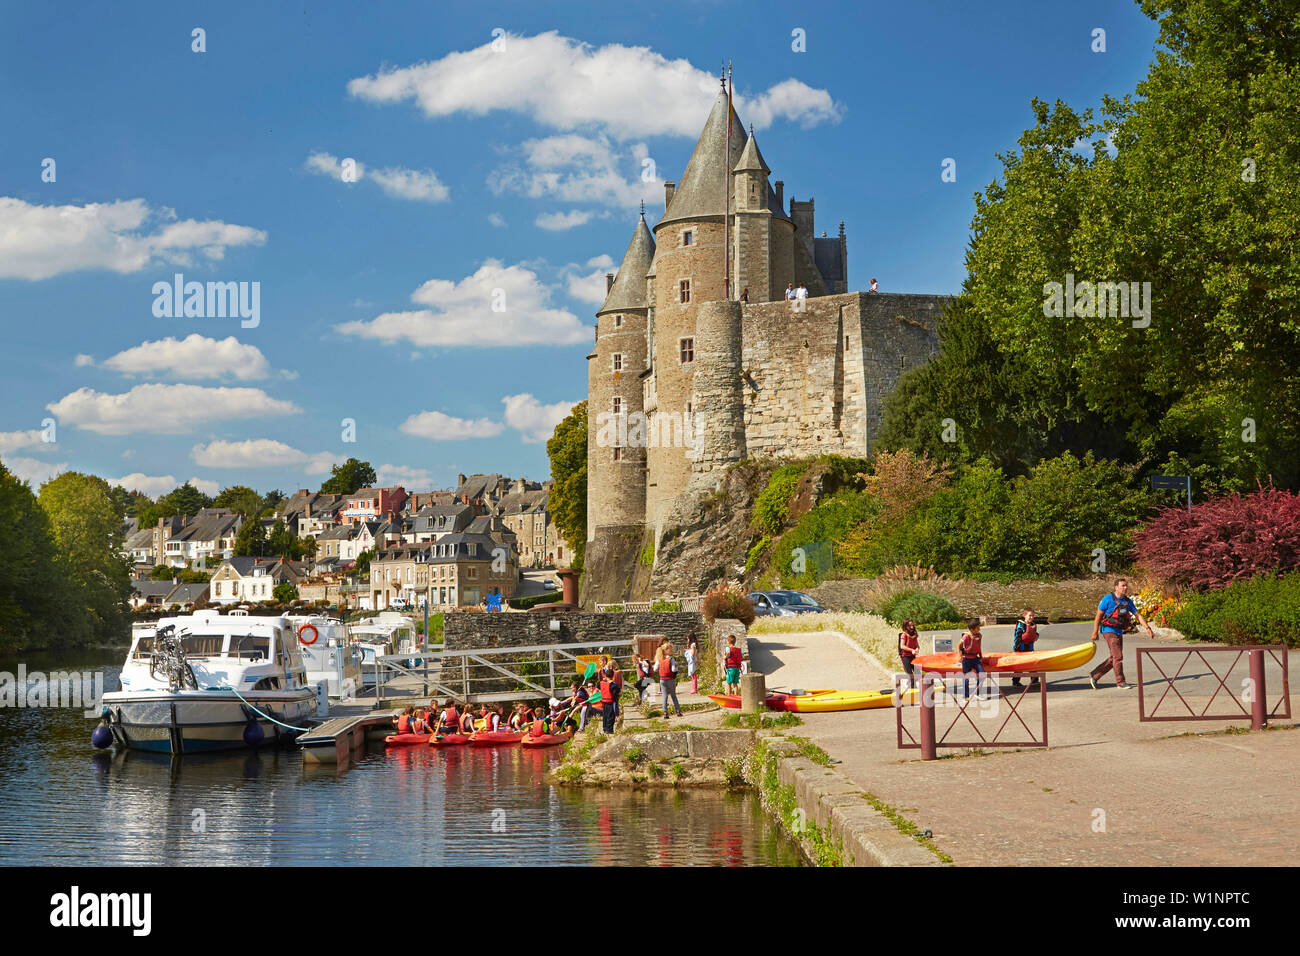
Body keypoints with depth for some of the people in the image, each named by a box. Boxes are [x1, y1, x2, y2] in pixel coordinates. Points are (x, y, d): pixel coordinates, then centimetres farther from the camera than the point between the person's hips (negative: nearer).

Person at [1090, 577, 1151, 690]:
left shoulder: (1127, 601, 6)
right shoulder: (1108, 599, -12)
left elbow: (1138, 615, 7)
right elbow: (1098, 616, -9)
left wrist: (1148, 628, -4)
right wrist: (1095, 633, -10)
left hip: (1119, 632, 7)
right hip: (1109, 630, -7)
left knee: (1113, 659, 9)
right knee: (1118, 657, -10)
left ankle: (1094, 675, 17)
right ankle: (1120, 682, -2)